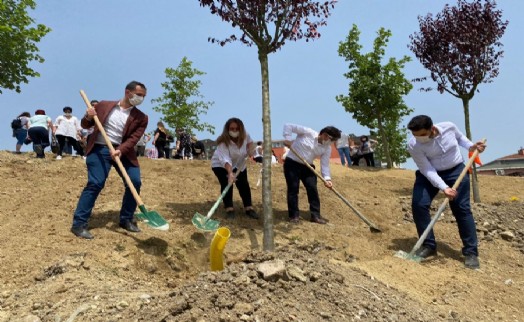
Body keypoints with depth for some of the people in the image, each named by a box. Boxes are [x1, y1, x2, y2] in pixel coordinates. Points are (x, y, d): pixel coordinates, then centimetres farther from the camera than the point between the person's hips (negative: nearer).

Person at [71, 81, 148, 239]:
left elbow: (133, 138, -9)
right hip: (100, 149, -2)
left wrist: (120, 150, -27)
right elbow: (85, 125, 14)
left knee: (135, 182, -7)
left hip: (123, 151, 2)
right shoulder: (104, 105, 5)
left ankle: (126, 219, 13)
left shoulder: (141, 118, 3)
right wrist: (88, 117, -10)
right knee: (95, 183, -14)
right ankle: (79, 224, -7)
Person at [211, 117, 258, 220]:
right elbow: (225, 159, -48)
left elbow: (250, 141, 5)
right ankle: (229, 209, -12)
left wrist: (249, 150, -14)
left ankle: (249, 208, 6)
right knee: (226, 184, -20)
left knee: (244, 184, -1)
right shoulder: (223, 142, -37)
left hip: (239, 164, 5)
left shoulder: (245, 135, -20)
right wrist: (230, 173, -61)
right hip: (220, 165, -4)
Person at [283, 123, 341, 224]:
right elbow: (288, 126, -14)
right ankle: (294, 215, 5)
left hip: (307, 167, 5)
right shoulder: (307, 132, -17)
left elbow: (325, 164, -4)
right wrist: (287, 139, -25)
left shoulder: (327, 148, -4)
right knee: (293, 189, -4)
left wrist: (327, 178, -19)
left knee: (313, 190, -1)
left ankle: (315, 215, 8)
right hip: (292, 163, -5)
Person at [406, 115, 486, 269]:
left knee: (462, 209, -6)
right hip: (429, 174, 0)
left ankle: (471, 252, 1)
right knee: (418, 205, -15)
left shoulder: (449, 127, -18)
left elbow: (460, 137, 9)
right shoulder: (413, 145, -24)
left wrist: (471, 146, -9)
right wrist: (444, 187, -33)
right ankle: (428, 245, 0)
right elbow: (427, 170, -24)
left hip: (456, 171, 1)